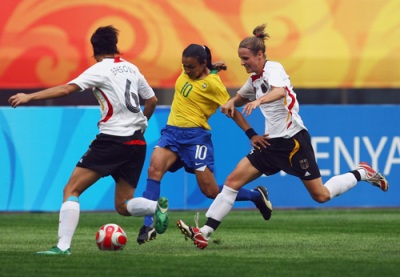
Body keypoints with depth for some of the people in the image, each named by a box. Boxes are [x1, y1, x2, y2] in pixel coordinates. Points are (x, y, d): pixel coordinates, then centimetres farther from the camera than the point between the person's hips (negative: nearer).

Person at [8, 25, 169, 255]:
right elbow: (152, 100, 21)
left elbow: (66, 89, -15)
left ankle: (63, 245, -17)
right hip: (137, 143, 7)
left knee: (71, 190, -4)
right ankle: (157, 206, -12)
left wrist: (29, 97, -16)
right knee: (123, 206, 15)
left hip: (112, 140, -7)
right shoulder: (131, 69, 14)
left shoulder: (101, 69, -5)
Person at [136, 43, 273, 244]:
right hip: (172, 131, 5)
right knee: (154, 169, -23)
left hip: (195, 136, -5)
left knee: (211, 191, -3)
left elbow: (231, 111, -9)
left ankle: (257, 195, 24)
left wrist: (252, 134, -14)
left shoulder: (212, 83, -13)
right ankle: (148, 226, -28)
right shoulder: (187, 70, 4)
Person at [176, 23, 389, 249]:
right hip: (272, 142, 8)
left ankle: (362, 173, 23)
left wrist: (259, 100, -55)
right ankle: (205, 233, -12)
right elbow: (241, 97, 30)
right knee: (233, 180, -7)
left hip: (293, 140, -8)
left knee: (321, 196, -1)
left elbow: (279, 91, -35)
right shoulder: (255, 78, 11)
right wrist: (231, 103, 6)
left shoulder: (273, 68, -13)